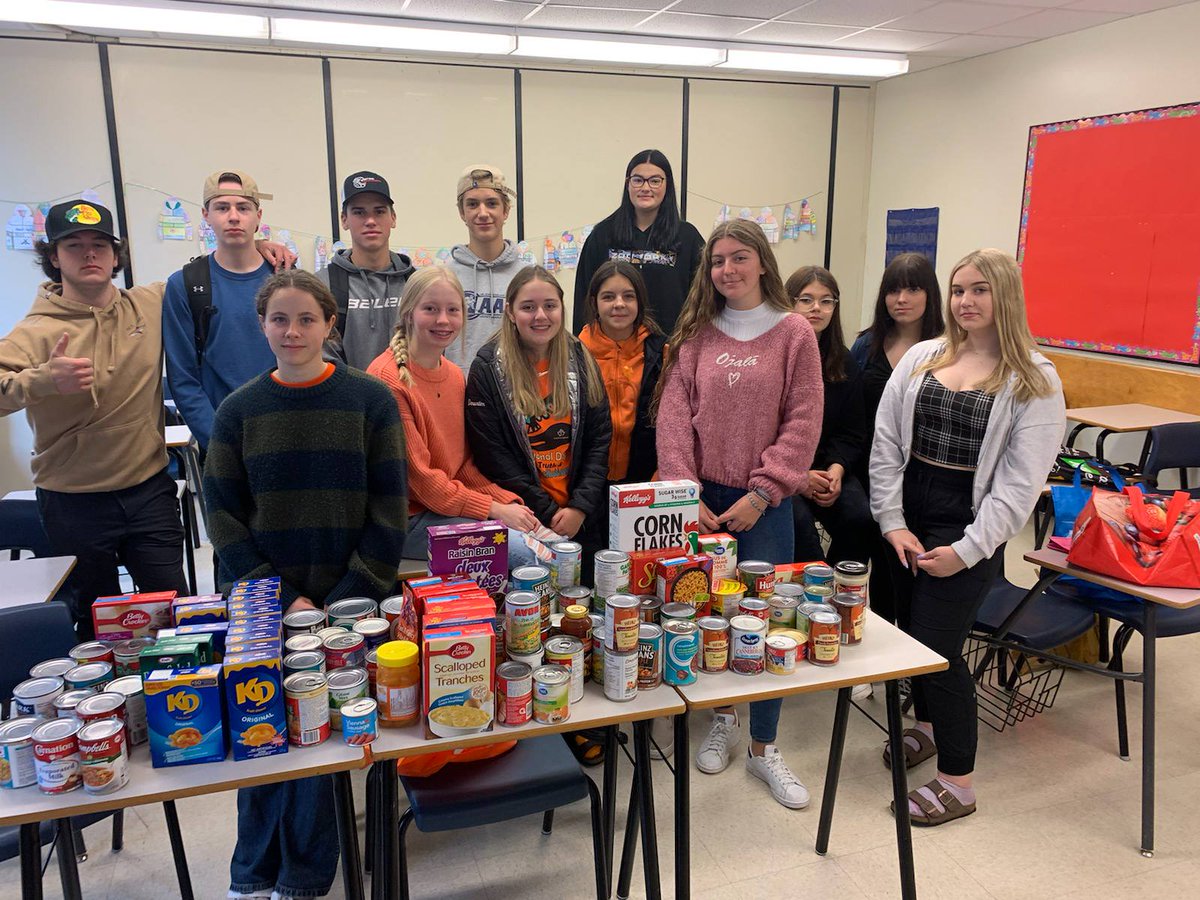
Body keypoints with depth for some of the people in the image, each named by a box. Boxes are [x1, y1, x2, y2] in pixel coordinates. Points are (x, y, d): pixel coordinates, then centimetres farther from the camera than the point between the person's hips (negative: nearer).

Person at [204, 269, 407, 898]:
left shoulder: (370, 400, -3)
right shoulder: (238, 410, 3)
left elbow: (388, 510, -5)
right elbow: (223, 516, 1)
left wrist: (348, 599, -11)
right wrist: (283, 599, -8)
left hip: (350, 604, -1)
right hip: (263, 609, 2)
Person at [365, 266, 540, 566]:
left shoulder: (455, 376, 8)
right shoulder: (387, 378, -17)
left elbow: (463, 463, 11)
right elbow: (418, 476, -17)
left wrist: (508, 501, -4)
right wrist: (494, 510, -17)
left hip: (452, 505, 8)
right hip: (405, 519, -7)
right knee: (522, 552, -21)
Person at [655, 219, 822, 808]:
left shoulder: (793, 332, -1)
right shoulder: (695, 333, 5)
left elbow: (803, 423, -6)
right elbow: (674, 416, 0)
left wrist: (760, 494, -12)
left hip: (765, 501, -2)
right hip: (702, 496, 2)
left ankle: (763, 747, 19)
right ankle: (722, 719, 33)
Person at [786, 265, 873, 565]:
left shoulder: (845, 365, 11)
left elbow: (852, 433, 10)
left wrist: (836, 469, -10)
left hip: (828, 468, 4)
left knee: (861, 518, -20)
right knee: (799, 520, -31)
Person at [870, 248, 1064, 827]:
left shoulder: (1034, 382, -5)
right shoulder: (921, 358, 6)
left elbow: (1021, 480, -10)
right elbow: (885, 444, 3)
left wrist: (968, 549, -15)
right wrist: (893, 522, -4)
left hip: (969, 524, -4)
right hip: (907, 515, 5)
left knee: (937, 647, -4)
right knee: (910, 628, 15)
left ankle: (957, 784, 15)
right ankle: (928, 724, 44)